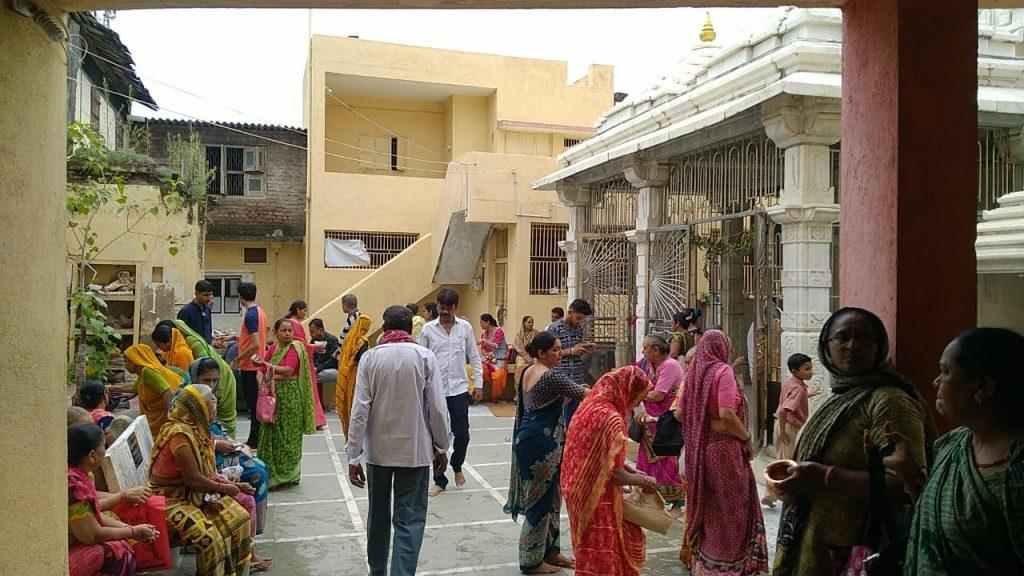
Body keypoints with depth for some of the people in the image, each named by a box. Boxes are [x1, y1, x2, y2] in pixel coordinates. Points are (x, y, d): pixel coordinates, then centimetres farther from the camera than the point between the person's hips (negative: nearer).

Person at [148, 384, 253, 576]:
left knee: (240, 518, -1)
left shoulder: (199, 429, 6)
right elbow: (194, 479, -24)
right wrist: (222, 488, -10)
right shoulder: (180, 434, -24)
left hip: (197, 493, 9)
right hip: (172, 498, -9)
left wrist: (232, 485, -1)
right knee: (210, 538, -25)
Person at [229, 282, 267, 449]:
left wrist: (237, 359, -16)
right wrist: (238, 337, 30)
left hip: (250, 366, -9)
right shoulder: (260, 311, 10)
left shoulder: (250, 314, -18)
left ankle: (254, 442, 4)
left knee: (253, 404, -3)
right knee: (255, 404, 14)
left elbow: (255, 345, -24)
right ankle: (254, 440, 21)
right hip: (258, 365, 9)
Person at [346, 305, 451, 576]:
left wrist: (354, 457, -4)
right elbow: (437, 408, -8)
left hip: (378, 449, 2)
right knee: (409, 520, 3)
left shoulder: (370, 357, -5)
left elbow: (360, 409, -8)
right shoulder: (425, 357, -8)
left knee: (378, 515, 19)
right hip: (415, 449, -2)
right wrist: (441, 447, 5)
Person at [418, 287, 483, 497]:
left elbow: (474, 357, 8)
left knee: (462, 434, 2)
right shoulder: (428, 329, -1)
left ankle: (457, 466, 32)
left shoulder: (465, 327, 2)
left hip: (459, 389, 0)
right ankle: (440, 480, 19)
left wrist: (478, 382, 4)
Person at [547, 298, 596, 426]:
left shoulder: (579, 328, 14)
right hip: (561, 380, -6)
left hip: (578, 379, 6)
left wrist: (586, 348, 4)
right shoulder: (555, 328, -8)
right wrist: (571, 351, -14)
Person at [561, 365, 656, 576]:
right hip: (598, 499, -9)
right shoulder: (610, 418, -25)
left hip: (583, 491, 9)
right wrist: (643, 481, -7)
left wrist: (632, 471, 11)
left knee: (627, 537, 22)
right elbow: (614, 473, -23)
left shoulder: (591, 405, 4)